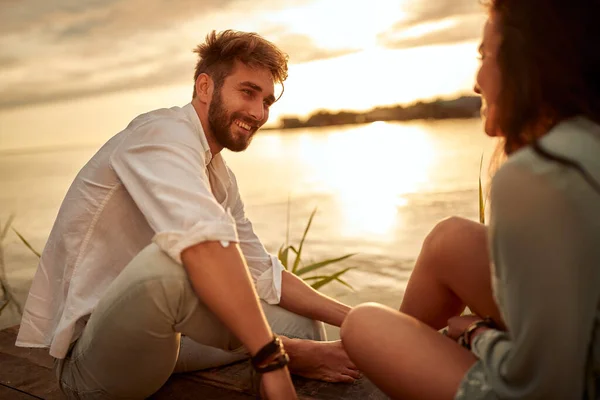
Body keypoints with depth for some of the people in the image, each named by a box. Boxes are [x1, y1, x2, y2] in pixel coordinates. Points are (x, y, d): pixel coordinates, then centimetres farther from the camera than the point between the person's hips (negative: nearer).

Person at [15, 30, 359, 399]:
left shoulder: (222, 177, 8)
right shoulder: (164, 132, -20)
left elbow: (264, 276, 7)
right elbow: (203, 242, -40)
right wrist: (273, 360, -35)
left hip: (148, 334, 8)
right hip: (90, 353, -8)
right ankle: (288, 352, -13)